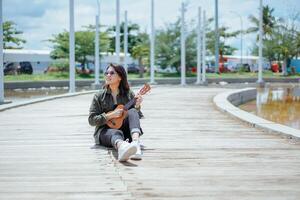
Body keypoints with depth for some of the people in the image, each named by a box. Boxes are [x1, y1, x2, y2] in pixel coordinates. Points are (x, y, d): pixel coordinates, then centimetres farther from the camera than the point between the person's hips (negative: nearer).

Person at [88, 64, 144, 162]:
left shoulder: (129, 94, 8)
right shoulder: (99, 96, 5)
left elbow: (137, 117, 11)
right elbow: (91, 120, -2)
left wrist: (137, 107, -11)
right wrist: (110, 115, -14)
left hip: (125, 130, 2)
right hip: (105, 130, -2)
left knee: (132, 111, -25)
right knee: (116, 133, -38)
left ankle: (136, 142, -54)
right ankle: (122, 147, -78)